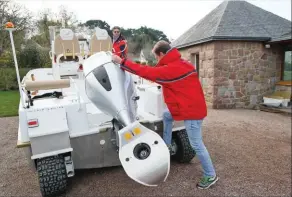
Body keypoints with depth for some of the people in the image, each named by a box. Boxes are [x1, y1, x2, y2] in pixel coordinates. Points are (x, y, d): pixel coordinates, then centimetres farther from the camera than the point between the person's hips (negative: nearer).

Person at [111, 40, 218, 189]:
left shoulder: (170, 69, -22)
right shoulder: (180, 63, 8)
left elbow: (146, 72, -20)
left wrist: (121, 61, -13)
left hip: (191, 110, -10)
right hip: (192, 106, 10)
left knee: (196, 144, 2)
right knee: (167, 116, 22)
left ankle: (210, 176, 18)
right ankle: (166, 146, 31)